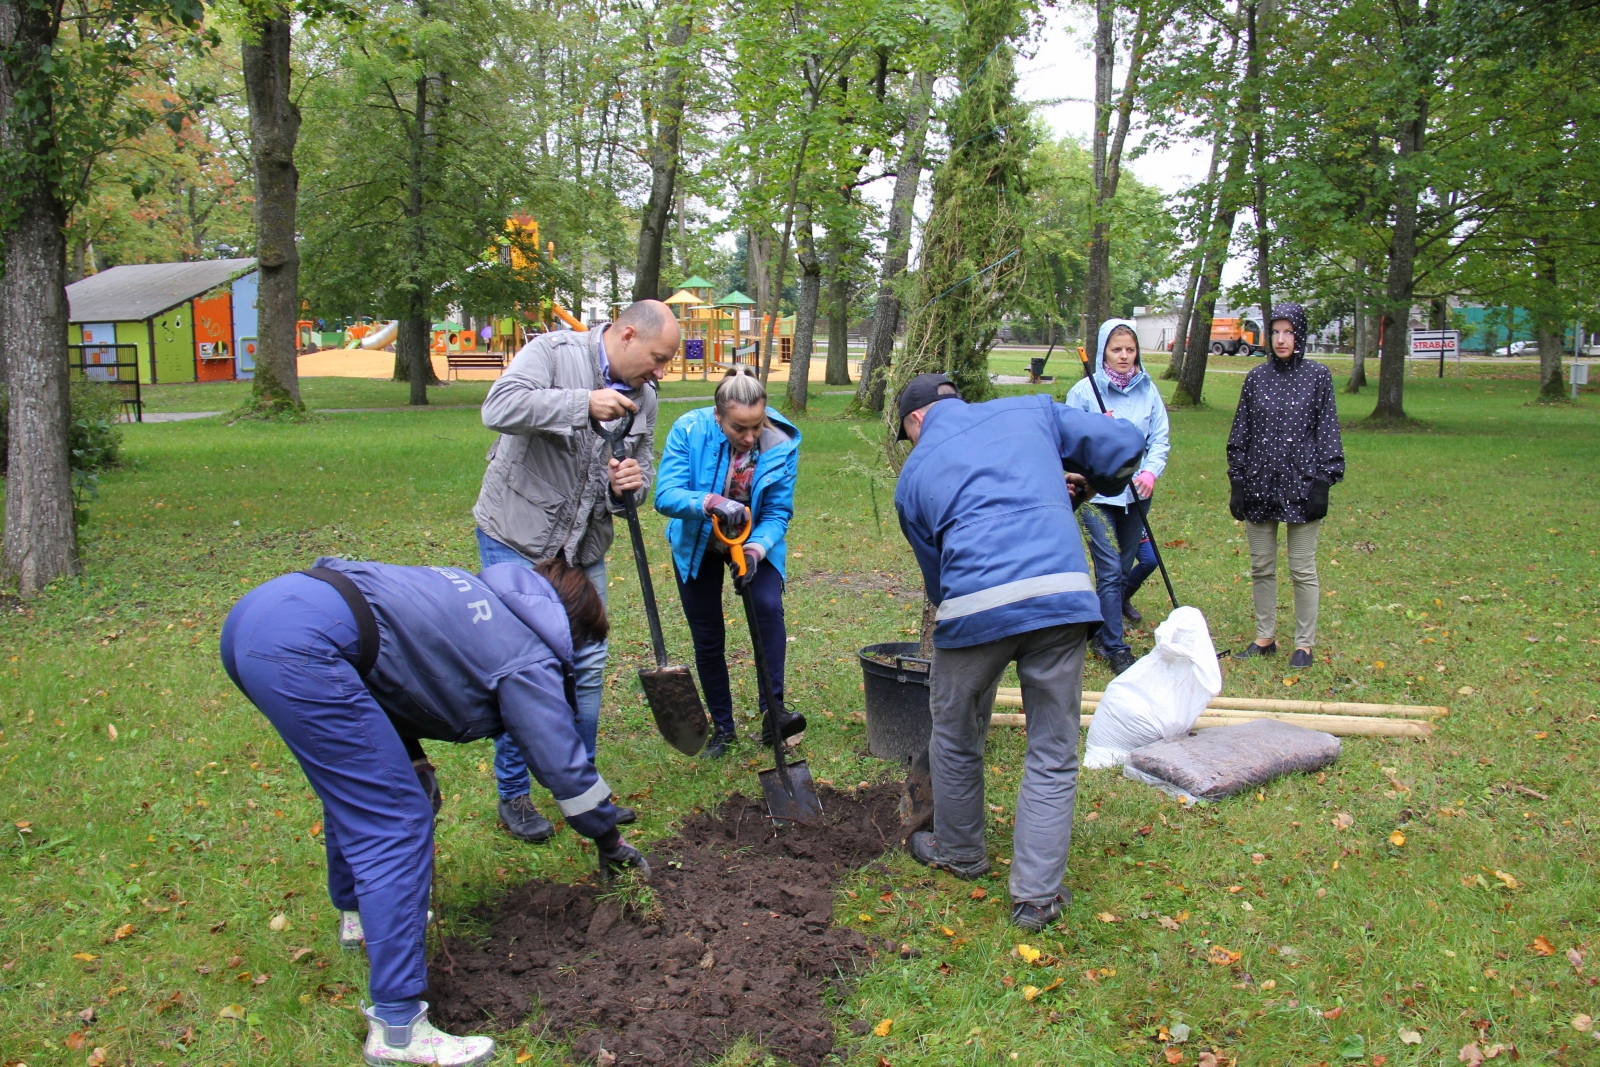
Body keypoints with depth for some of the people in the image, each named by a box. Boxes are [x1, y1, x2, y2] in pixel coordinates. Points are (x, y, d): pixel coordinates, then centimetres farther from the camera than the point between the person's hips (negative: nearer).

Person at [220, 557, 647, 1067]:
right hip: (301, 648, -10)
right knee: (398, 827, -4)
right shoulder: (528, 656, 4)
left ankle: (358, 911, 49)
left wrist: (410, 758, 32)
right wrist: (609, 838, 26)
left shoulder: (479, 591, 26)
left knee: (355, 784, 29)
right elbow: (562, 762, 9)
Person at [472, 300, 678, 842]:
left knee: (587, 667, 9)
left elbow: (642, 470, 13)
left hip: (583, 550, 6)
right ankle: (514, 796, 14)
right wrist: (583, 404, -31)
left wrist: (629, 485, -12)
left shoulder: (643, 397, 6)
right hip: (517, 538, -6)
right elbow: (499, 408, -29)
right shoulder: (553, 351, -13)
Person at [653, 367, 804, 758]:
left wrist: (757, 547, -37)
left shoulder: (782, 444, -24)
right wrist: (711, 502, -53)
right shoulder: (689, 430, -27)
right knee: (708, 640, 6)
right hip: (697, 544, 0)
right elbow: (666, 495, -34)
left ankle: (772, 712, -20)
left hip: (754, 540, 0)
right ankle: (722, 727, 25)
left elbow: (778, 513, -18)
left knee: (768, 606, -27)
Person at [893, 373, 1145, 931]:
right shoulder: (1031, 410, 19)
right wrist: (1087, 482, 34)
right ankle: (1037, 894, 19)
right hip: (1064, 594, 1)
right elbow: (1125, 445, 16)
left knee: (955, 738, 24)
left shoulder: (913, 472, 19)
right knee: (1053, 756, 13)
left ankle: (959, 852, 44)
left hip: (974, 607, 0)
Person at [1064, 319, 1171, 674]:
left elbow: (1160, 438, 3)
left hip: (1135, 493, 4)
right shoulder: (1084, 390, -6)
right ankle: (1115, 648, 1)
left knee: (1125, 567, 14)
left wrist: (1150, 472, -12)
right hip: (1097, 493, -4)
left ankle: (1105, 631, 34)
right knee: (1110, 570, -8)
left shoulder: (1148, 391, 3)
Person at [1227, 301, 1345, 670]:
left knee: (1302, 570, 2)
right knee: (1261, 567, 9)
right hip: (1259, 484, 3)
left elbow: (1327, 431, 0)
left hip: (1300, 484, -3)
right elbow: (1241, 432, 9)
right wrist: (1237, 483, 5)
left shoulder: (1317, 376, 0)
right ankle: (1264, 638, 21)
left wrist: (1322, 483, -7)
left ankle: (1304, 644, 13)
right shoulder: (1256, 378, 7)